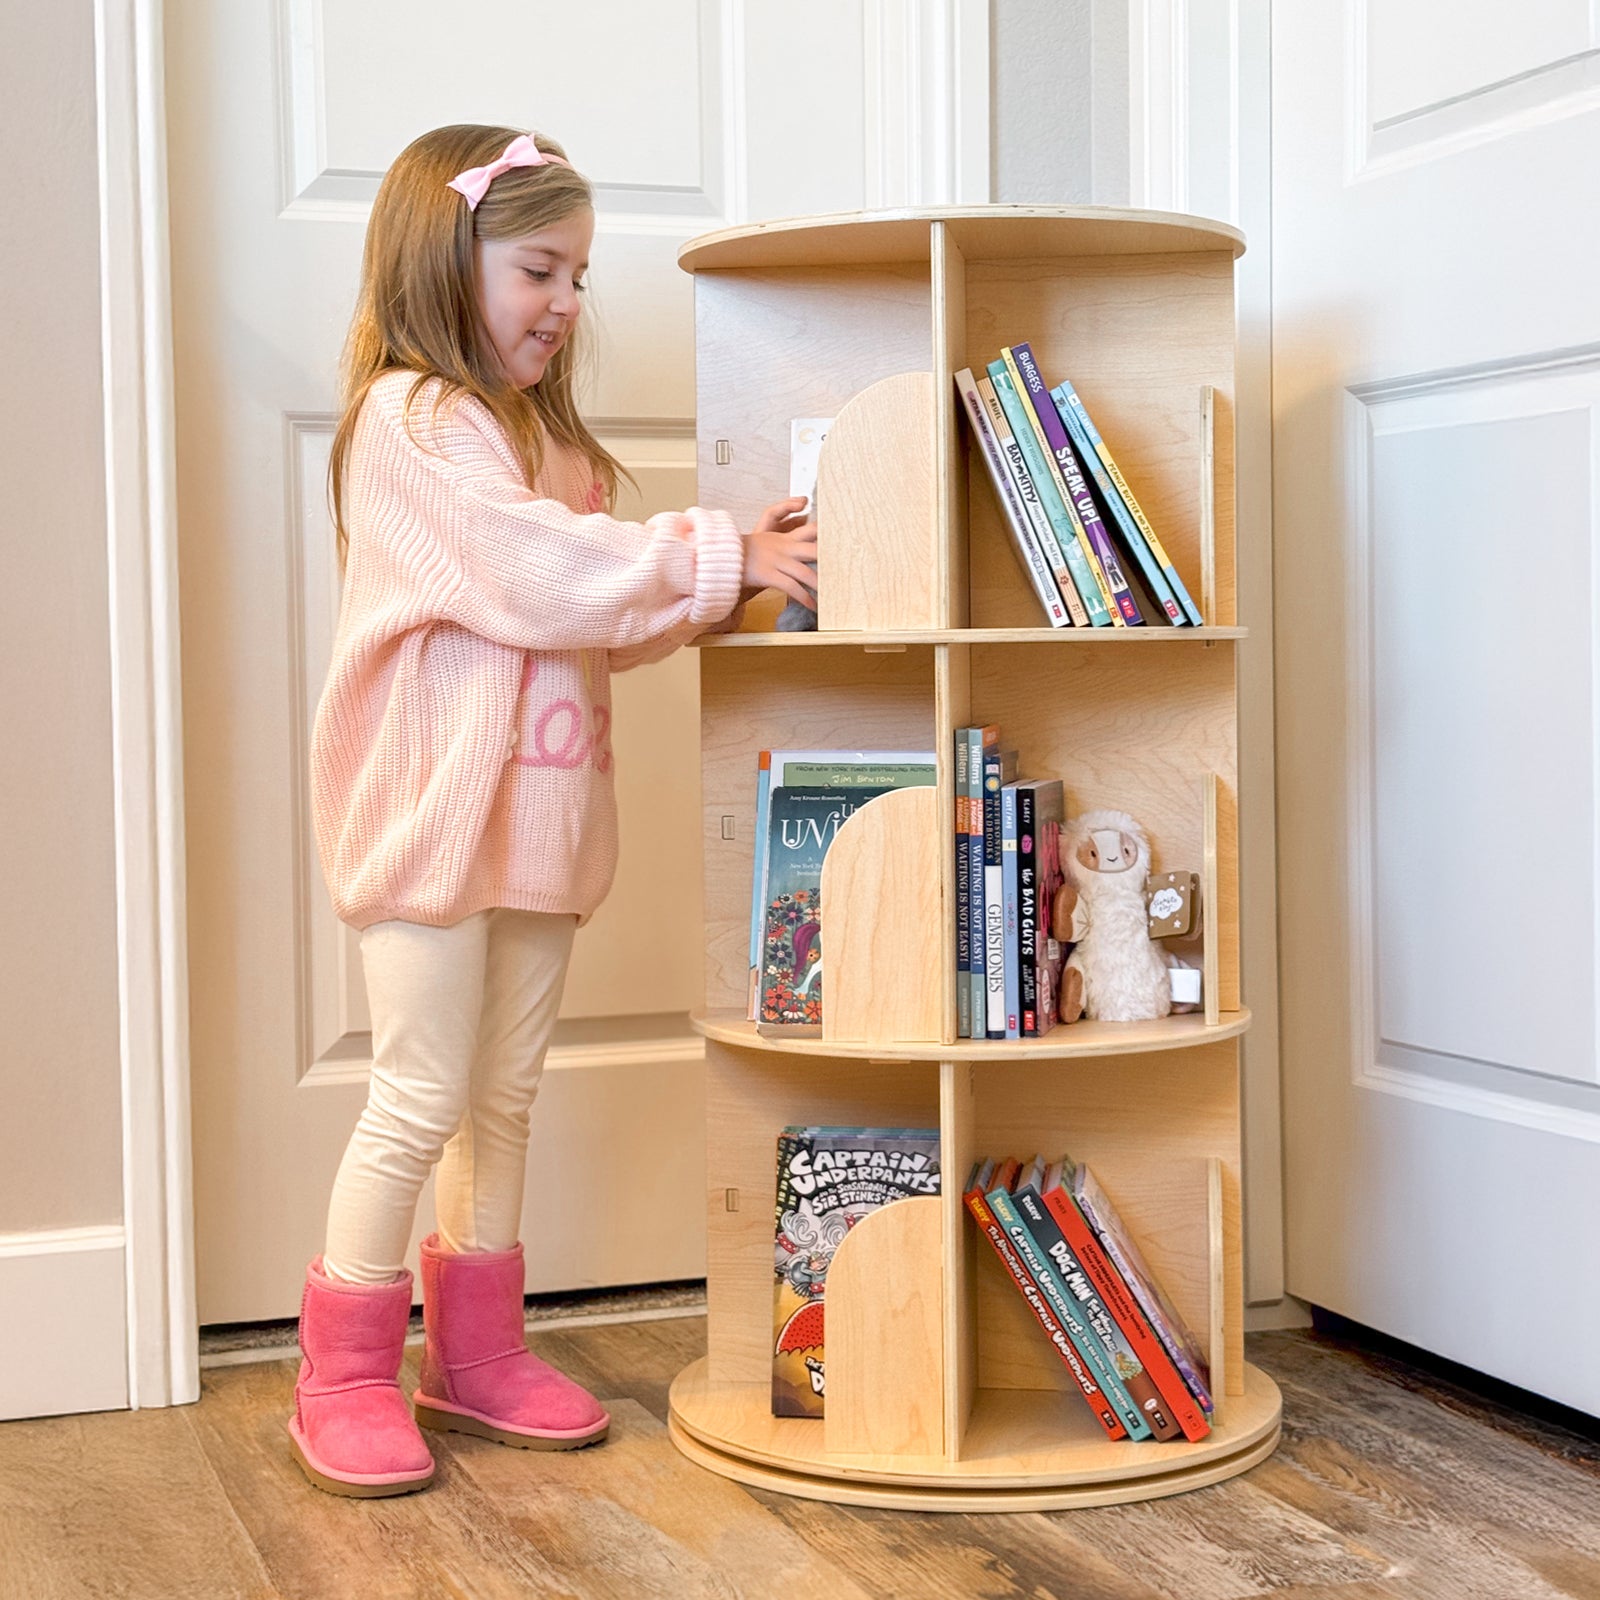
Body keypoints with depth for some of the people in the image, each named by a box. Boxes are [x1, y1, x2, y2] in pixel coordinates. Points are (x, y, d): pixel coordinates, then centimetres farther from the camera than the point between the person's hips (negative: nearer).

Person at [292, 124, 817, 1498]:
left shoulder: (539, 431, 19)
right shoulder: (411, 422, -11)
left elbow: (601, 621, 15)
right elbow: (544, 579, -21)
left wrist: (726, 572, 1)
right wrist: (717, 558, -16)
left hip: (539, 808, 9)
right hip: (434, 815, -9)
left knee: (506, 1097, 14)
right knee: (422, 1101, -4)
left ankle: (478, 1355, 26)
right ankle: (343, 1380, 9)